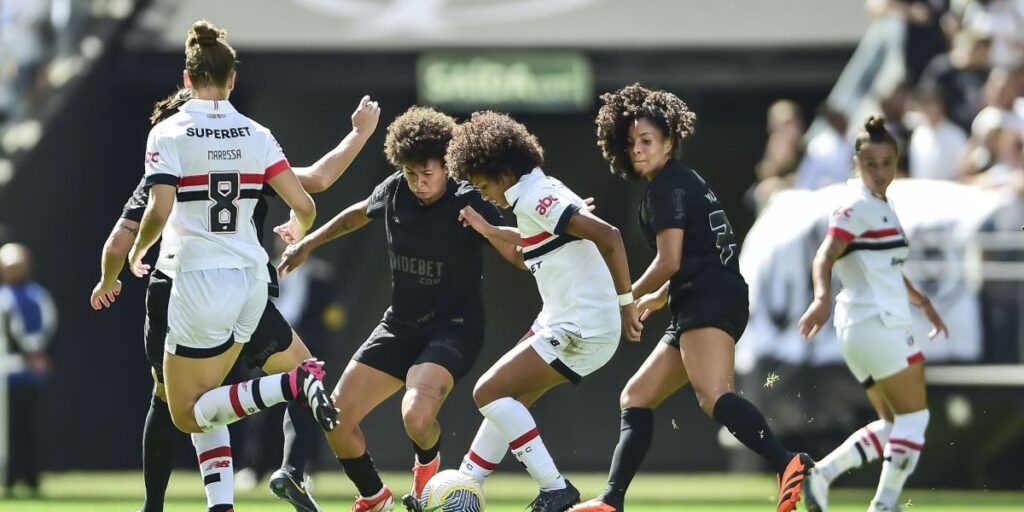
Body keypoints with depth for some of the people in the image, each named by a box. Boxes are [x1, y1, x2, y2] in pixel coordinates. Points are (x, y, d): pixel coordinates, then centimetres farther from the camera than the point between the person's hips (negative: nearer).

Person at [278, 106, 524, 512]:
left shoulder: (468, 205, -17)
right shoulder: (394, 192, -2)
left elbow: (521, 256, -17)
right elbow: (358, 214, 21)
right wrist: (308, 243, 24)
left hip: (454, 329, -6)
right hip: (400, 325, 6)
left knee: (416, 416, -32)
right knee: (336, 417, -2)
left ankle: (428, 463, 6)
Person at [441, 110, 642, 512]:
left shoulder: (536, 197, -16)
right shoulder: (539, 195, 14)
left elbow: (607, 236, -26)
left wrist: (624, 302, -21)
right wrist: (490, 231, 35)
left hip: (581, 330, -10)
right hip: (566, 324, 10)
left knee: (489, 392, -8)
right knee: (505, 399, 17)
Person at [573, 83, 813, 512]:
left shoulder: (667, 185, -4)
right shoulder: (680, 182, 27)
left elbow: (669, 261, -11)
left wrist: (628, 298, 5)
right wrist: (656, 298, 41)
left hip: (708, 303, -11)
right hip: (697, 312, 11)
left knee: (713, 396, -32)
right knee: (635, 399, 15)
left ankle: (790, 466, -50)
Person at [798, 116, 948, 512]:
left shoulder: (882, 205, 17)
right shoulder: (857, 207, -12)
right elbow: (825, 257, -26)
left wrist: (922, 302, 39)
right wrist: (822, 297, -44)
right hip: (878, 325, -9)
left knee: (893, 424, 11)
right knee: (914, 416, -3)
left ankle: (821, 474, 1)